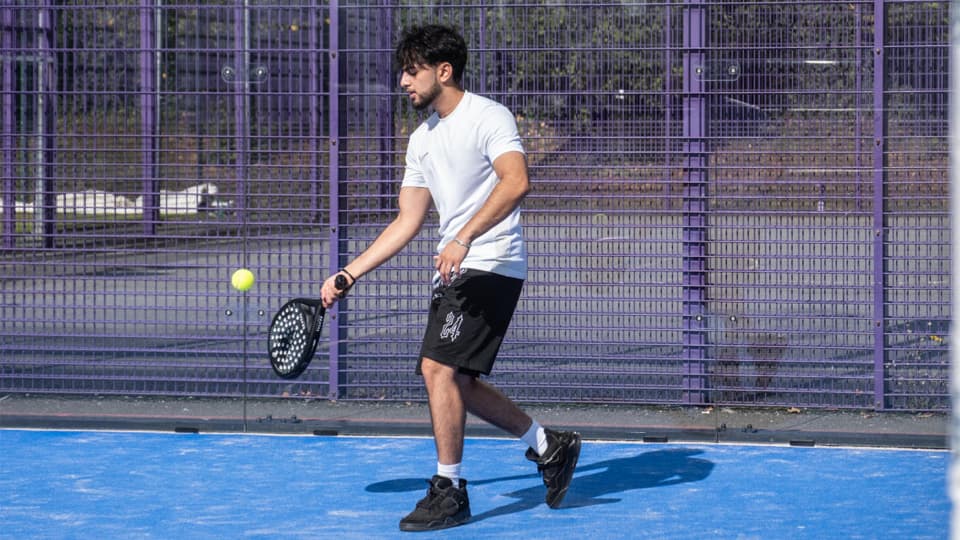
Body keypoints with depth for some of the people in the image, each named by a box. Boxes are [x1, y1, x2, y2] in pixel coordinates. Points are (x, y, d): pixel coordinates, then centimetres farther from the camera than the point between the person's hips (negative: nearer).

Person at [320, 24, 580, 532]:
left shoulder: (488, 117, -9)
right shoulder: (423, 139, 16)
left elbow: (516, 182, -26)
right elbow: (408, 221, 18)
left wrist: (464, 238, -35)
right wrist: (349, 274, 13)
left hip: (490, 265, -9)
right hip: (454, 270, 9)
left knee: (439, 368, -15)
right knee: (456, 380, 9)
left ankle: (448, 491, -6)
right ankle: (549, 447, 24)